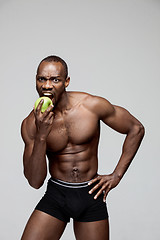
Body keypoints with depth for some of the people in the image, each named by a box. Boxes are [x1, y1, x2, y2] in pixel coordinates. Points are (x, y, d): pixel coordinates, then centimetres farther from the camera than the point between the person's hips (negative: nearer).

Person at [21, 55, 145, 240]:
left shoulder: (92, 105, -11)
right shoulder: (31, 124, -9)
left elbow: (136, 129, 0)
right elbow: (34, 181, -11)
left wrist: (117, 176, -2)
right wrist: (41, 136, -25)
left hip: (91, 196, 0)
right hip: (55, 196, 0)